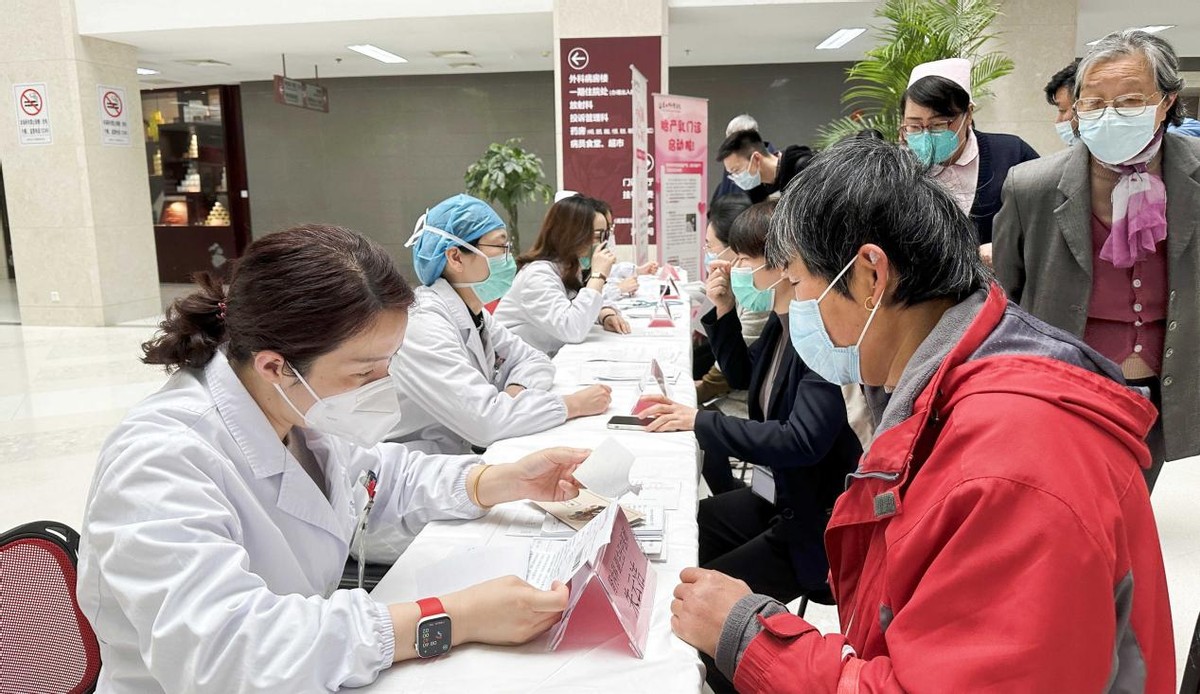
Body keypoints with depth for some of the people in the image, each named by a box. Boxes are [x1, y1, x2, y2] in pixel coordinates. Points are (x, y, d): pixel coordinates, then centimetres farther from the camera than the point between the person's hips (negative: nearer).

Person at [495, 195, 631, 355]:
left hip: (549, 361, 8)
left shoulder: (569, 269, 4)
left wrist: (607, 315, -7)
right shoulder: (538, 274, -22)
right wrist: (598, 275, -27)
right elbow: (572, 331, -33)